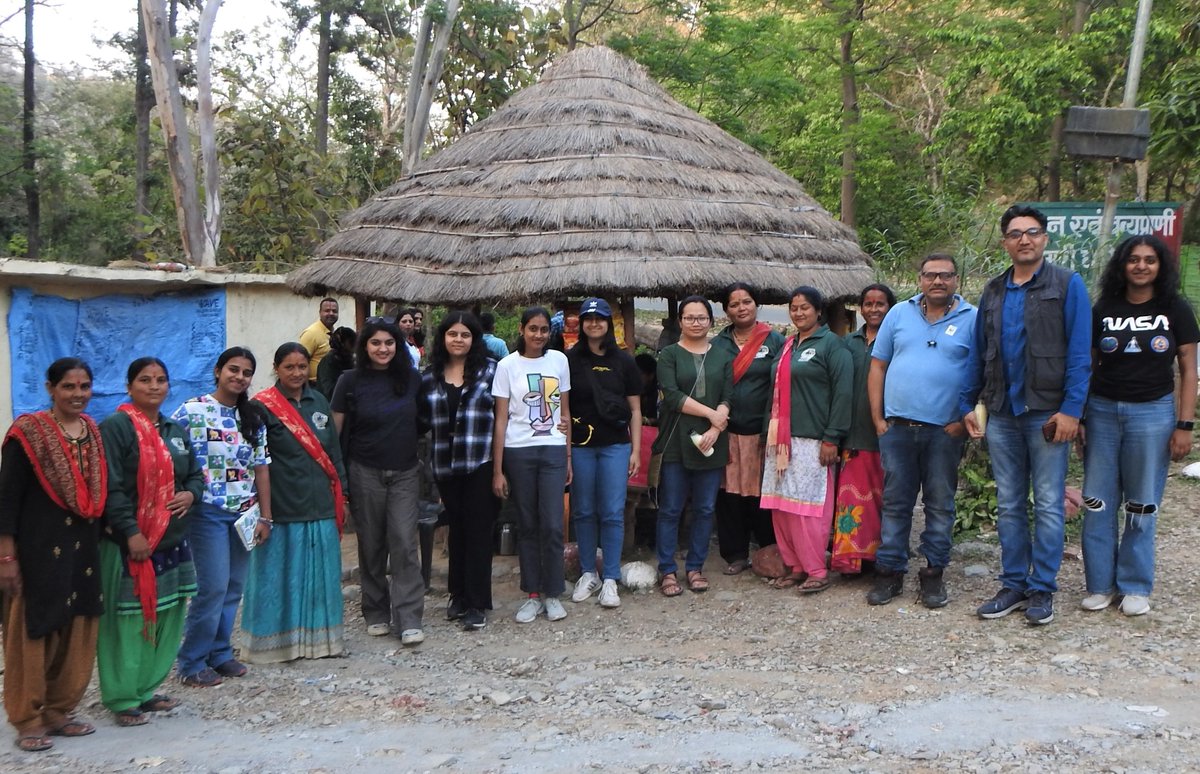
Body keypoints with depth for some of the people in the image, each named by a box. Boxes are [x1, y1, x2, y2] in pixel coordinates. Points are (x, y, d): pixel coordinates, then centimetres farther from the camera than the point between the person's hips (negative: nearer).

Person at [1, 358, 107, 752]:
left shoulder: (94, 432, 9)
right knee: (33, 633, 2)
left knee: (77, 633, 10)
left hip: (83, 546, 6)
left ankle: (60, 711, 23)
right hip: (39, 546, -6)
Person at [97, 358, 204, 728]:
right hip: (130, 543, -7)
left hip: (173, 541, 8)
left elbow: (196, 474, 22)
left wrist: (190, 493, -1)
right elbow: (110, 487, -15)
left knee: (167, 619, 11)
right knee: (129, 621, -3)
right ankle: (123, 699, 10)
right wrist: (131, 532, -20)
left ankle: (147, 689, 25)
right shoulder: (116, 427, -8)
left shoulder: (175, 431, 15)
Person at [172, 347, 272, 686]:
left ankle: (220, 653, 23)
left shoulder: (253, 418, 10)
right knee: (214, 586, -7)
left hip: (244, 514, 5)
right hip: (208, 512, -5)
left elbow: (261, 468, 10)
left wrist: (265, 516, 7)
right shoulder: (191, 411, -6)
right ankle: (192, 663, 7)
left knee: (234, 586, 9)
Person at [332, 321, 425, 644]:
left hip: (405, 472, 1)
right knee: (371, 545, 7)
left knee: (405, 544, -4)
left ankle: (409, 620, -2)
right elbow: (335, 430, 2)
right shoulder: (351, 381, -1)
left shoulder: (411, 378, 4)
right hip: (365, 473, -1)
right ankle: (376, 614, 21)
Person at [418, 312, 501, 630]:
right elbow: (423, 419, 14)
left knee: (478, 531, -1)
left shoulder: (490, 370, -1)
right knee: (457, 529, 14)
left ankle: (478, 604, 6)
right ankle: (459, 595, 26)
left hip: (480, 463, -3)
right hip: (445, 464, 4)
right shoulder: (429, 376, 8)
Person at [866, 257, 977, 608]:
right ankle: (890, 572, 15)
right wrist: (877, 418, 2)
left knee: (940, 504, 7)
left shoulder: (972, 319, 1)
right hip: (897, 428, 2)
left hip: (945, 431, -2)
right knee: (895, 502, 7)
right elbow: (877, 367, 8)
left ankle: (934, 573, 17)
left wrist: (965, 419, -8)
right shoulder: (899, 314, 8)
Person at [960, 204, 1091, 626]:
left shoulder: (1068, 285, -2)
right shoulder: (993, 292, 12)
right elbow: (977, 353, 14)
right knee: (1008, 506, 10)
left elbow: (1079, 353, -8)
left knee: (1048, 506, 2)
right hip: (1002, 414, 5)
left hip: (1046, 413, -4)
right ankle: (1013, 584, 20)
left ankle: (1042, 590, 12)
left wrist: (1070, 409, -15)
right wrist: (966, 404, 9)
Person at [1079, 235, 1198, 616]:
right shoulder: (1104, 309, 5)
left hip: (1152, 413, -2)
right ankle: (1100, 583, 16)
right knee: (1097, 502, 4)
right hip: (1103, 411, 2)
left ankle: (1135, 586, 18)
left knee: (1142, 505, 5)